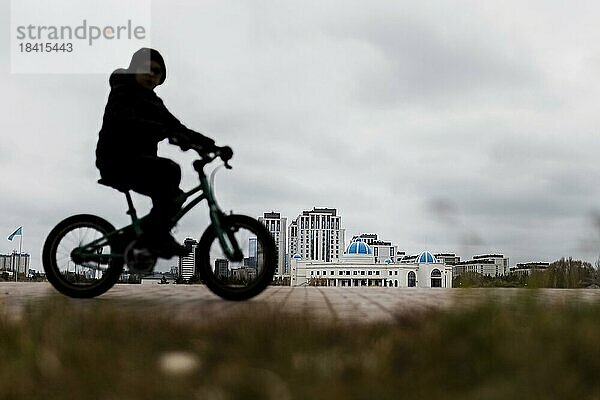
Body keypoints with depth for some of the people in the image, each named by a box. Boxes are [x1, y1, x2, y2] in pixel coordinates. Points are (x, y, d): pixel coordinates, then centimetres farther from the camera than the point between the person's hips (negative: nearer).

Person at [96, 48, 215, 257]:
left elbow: (176, 127, 11)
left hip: (139, 162, 9)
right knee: (170, 169, -28)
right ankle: (156, 237, -25)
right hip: (117, 162, -9)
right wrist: (168, 132, -41)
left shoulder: (153, 101, 19)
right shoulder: (122, 93, -7)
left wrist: (210, 144, -6)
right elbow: (127, 121, -28)